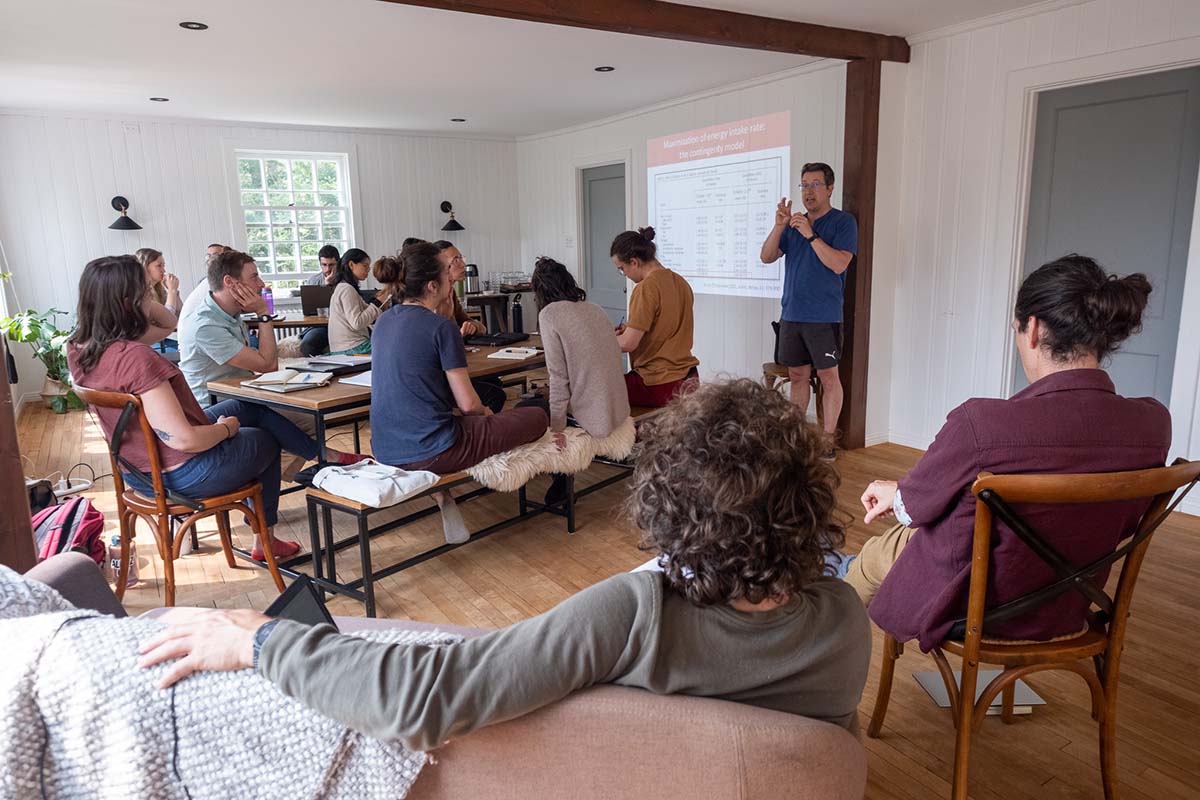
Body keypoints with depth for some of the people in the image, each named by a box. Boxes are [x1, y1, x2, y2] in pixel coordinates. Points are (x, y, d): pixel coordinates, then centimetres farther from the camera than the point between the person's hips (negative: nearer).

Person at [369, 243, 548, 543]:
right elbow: (468, 403, -13)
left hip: (386, 449, 7)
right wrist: (484, 411, 7)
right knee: (536, 417, 5)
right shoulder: (441, 327, -14)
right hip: (428, 452, -7)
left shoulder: (383, 322, 8)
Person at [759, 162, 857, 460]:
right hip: (791, 314, 5)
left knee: (828, 376, 0)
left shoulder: (843, 222, -3)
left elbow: (839, 264, -16)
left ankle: (828, 439, 7)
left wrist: (810, 235, -20)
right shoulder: (793, 222, 13)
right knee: (797, 375, 11)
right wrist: (779, 226, -10)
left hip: (824, 316, -5)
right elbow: (767, 257, 5)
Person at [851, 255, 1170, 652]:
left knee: (873, 554, 27)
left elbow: (916, 506, -15)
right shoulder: (1153, 422, -14)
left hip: (968, 614, -5)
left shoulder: (978, 423, -34)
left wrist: (896, 493, 13)